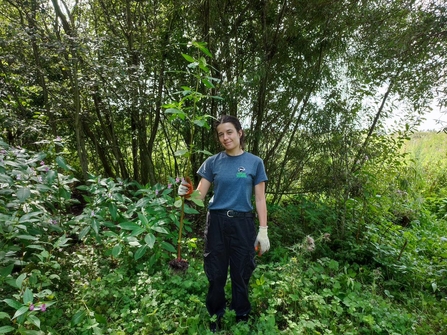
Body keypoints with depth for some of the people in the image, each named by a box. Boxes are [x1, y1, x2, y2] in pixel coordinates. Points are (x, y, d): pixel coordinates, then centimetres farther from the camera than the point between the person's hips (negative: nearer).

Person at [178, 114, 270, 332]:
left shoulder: (255, 162, 0)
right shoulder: (212, 162, 1)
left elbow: (260, 199, 0)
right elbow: (200, 195, -2)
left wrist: (263, 231, -4)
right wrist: (187, 193, -24)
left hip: (243, 223, 0)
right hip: (217, 222, 1)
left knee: (241, 274, 12)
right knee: (216, 274, 11)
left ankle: (242, 319, 35)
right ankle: (215, 319, 33)